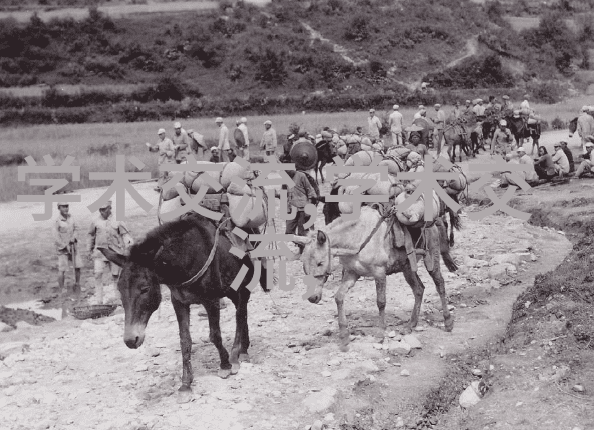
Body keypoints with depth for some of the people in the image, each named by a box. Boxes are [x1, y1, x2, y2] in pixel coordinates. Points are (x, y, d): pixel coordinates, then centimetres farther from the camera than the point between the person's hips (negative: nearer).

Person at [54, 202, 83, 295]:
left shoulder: (70, 217, 0)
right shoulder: (57, 221, -16)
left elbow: (76, 228, 12)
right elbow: (56, 238, -15)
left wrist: (74, 237, -6)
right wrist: (66, 247, -14)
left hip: (73, 245, 5)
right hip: (62, 248, -5)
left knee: (78, 266, 5)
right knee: (62, 269, -3)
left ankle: (77, 285, 23)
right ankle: (62, 289, 9)